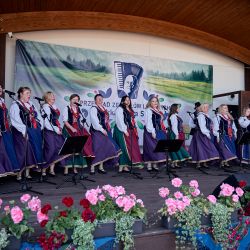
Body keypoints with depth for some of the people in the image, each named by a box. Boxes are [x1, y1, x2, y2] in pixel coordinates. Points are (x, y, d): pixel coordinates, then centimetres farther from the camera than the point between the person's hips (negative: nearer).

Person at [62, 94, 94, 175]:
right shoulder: (67, 108, 0)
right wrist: (72, 128, -19)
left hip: (78, 129, 5)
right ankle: (66, 168, -3)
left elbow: (81, 120, 15)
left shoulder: (78, 109, 16)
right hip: (69, 129, -5)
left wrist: (84, 129, 1)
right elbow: (65, 121, -8)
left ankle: (75, 167, 5)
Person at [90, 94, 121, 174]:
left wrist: (108, 129, 9)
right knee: (97, 149, -8)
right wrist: (102, 130, -19)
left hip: (104, 131, 8)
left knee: (103, 148, 8)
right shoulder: (93, 109, -7)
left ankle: (101, 167, 15)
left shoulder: (103, 108, 18)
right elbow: (95, 120, -16)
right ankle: (92, 167, -1)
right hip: (97, 131, -8)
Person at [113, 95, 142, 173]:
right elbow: (120, 121, -12)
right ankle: (122, 166, -5)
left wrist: (135, 131, 10)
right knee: (124, 148, -10)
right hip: (122, 131, -8)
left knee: (132, 147, 4)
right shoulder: (120, 109, -4)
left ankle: (125, 166, 9)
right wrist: (124, 131, -18)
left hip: (130, 131, 8)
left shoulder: (130, 110, 20)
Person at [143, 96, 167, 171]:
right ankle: (149, 165, -4)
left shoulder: (158, 111, 17)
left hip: (158, 132, 8)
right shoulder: (148, 110, -5)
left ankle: (155, 164, 12)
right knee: (151, 147, -9)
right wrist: (152, 132, -20)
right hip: (151, 132, -8)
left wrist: (163, 131, 11)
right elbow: (148, 122, -13)